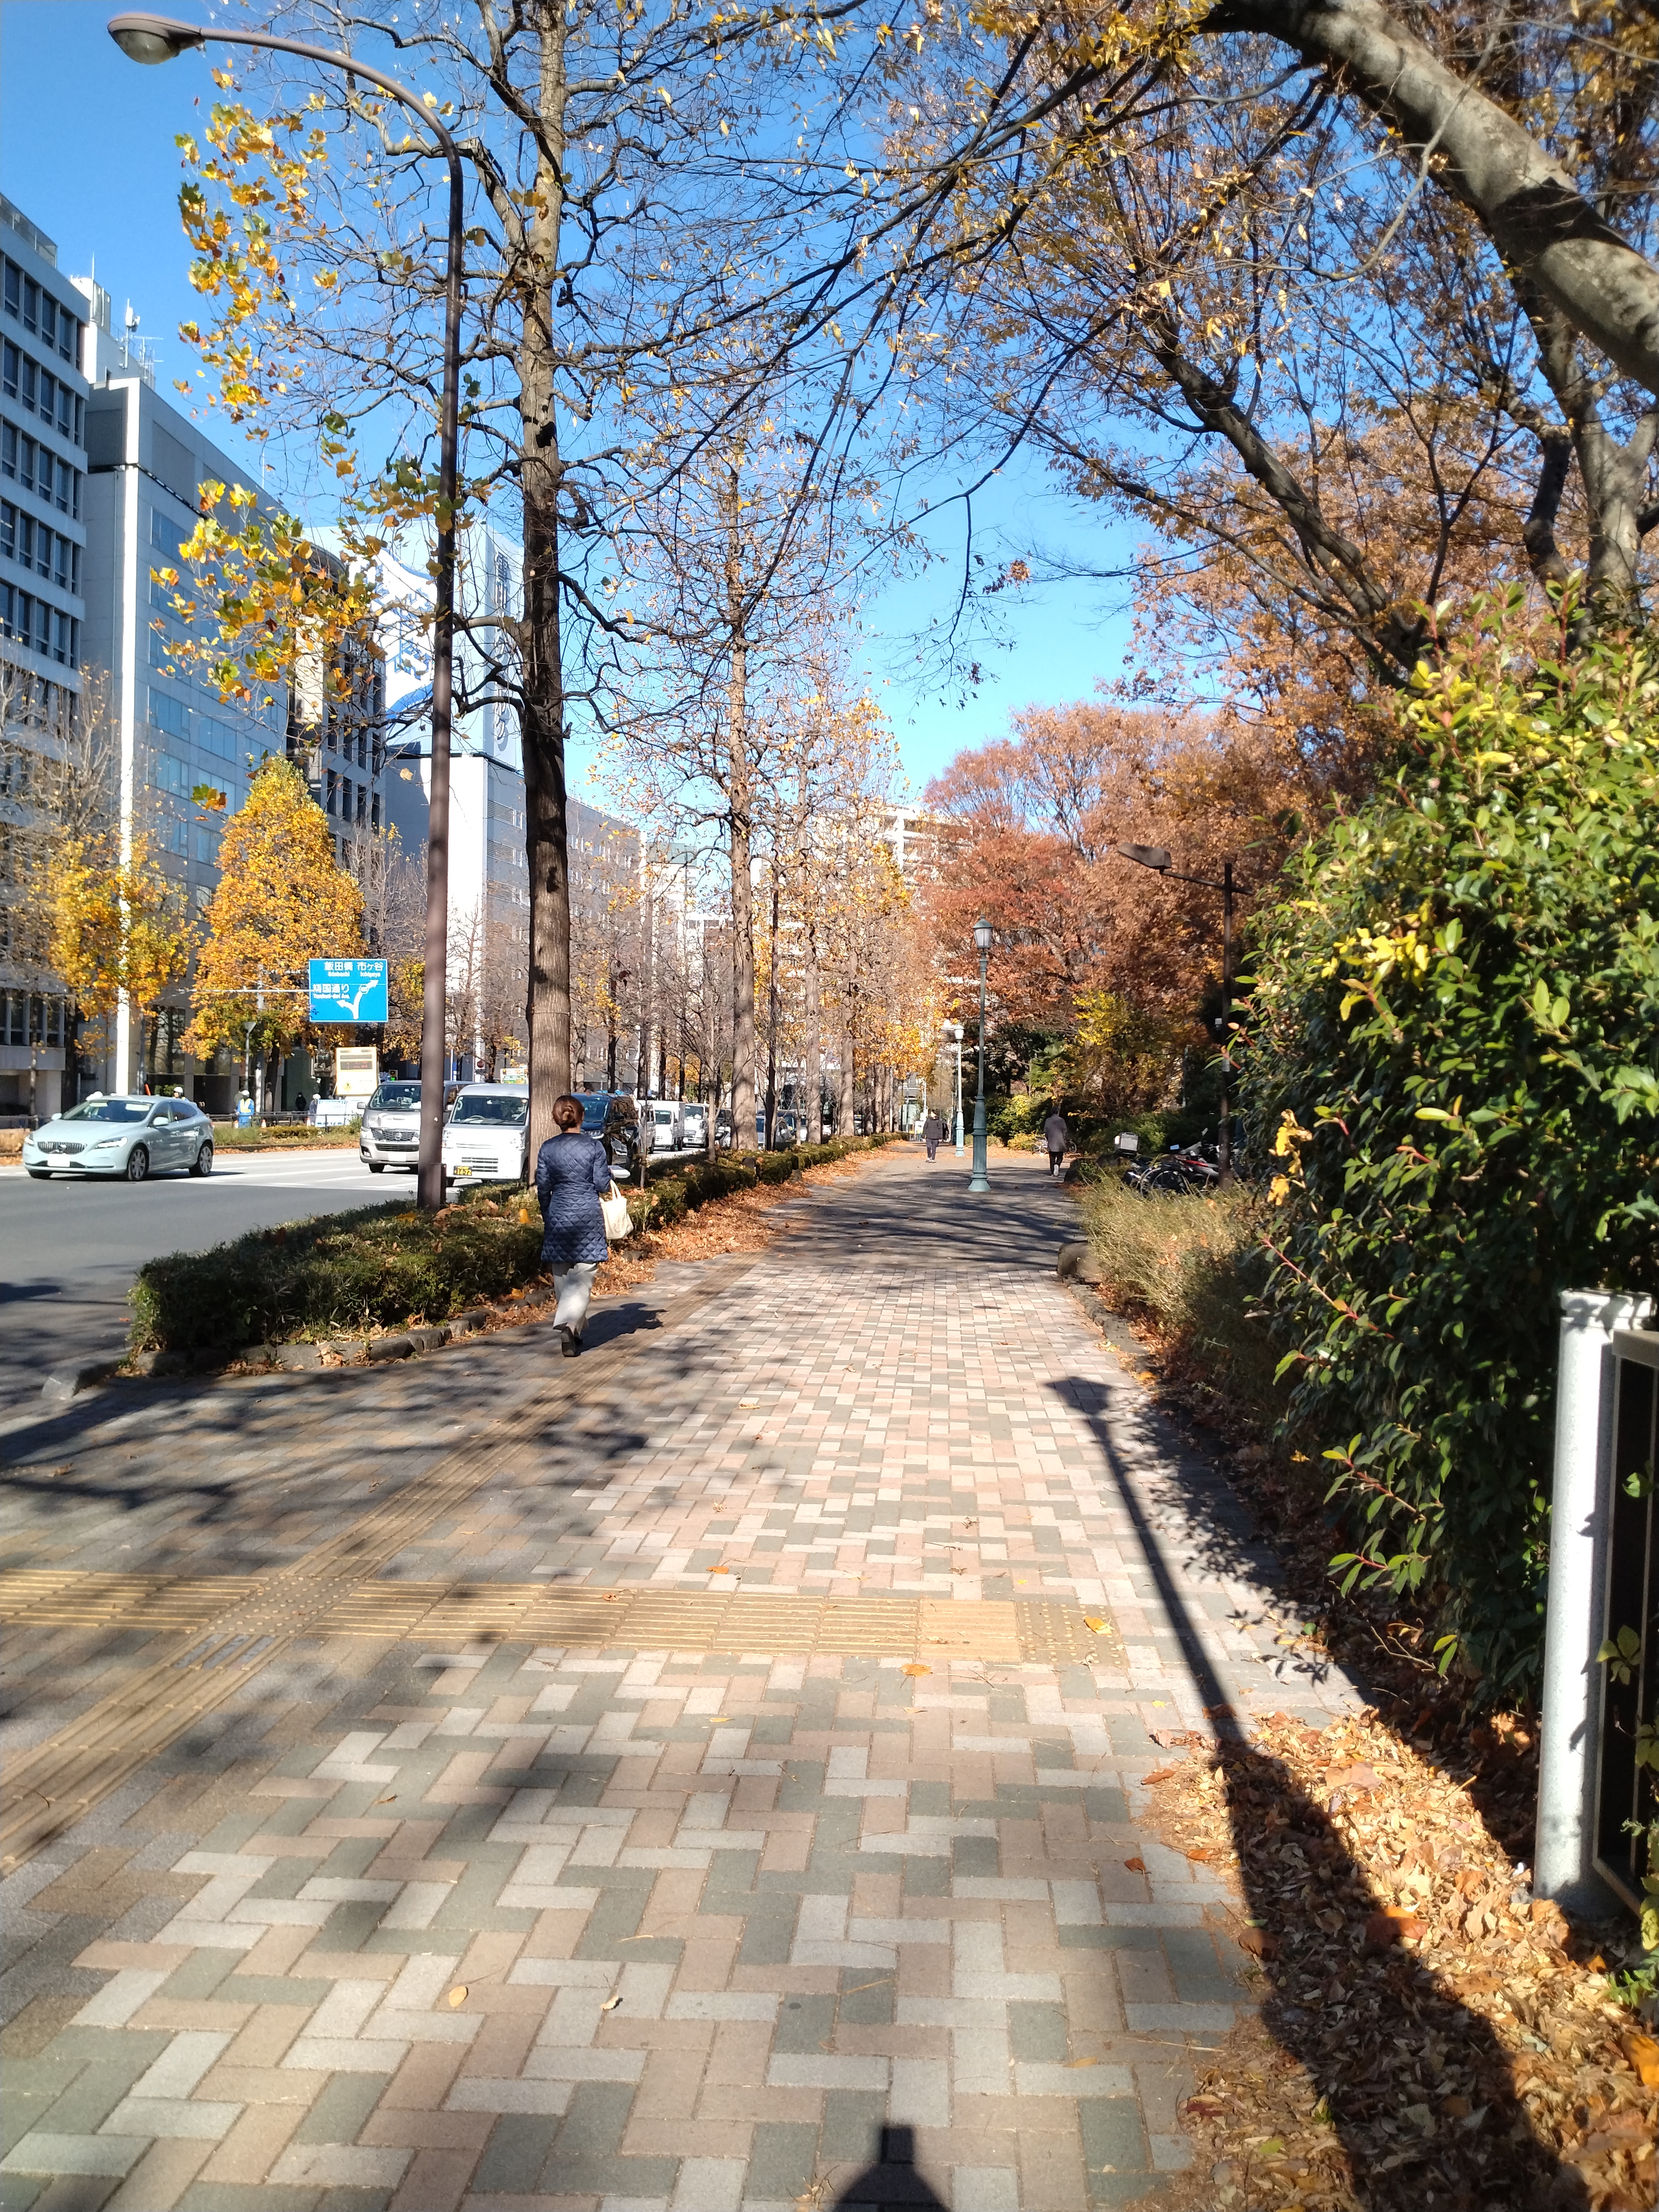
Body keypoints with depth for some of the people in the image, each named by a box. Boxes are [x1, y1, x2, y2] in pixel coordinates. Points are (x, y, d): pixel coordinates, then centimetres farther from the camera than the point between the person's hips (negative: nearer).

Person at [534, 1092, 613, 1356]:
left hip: (558, 1217, 3)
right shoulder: (594, 1147, -6)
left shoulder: (547, 1149, 1)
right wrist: (608, 1174, 16)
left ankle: (573, 1333, 22)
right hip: (587, 1216, -2)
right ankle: (569, 1325, -20)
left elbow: (542, 1188, 5)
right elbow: (602, 1185, -6)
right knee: (583, 1277, 0)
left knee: (562, 1277, 14)